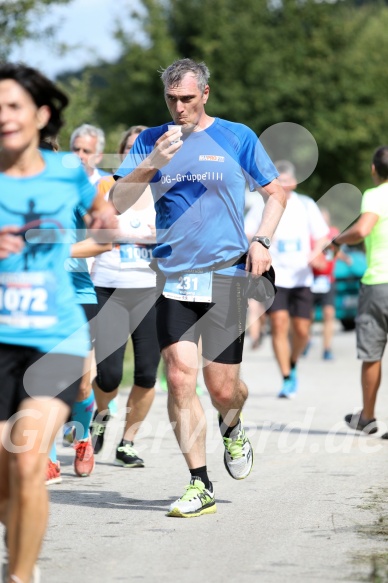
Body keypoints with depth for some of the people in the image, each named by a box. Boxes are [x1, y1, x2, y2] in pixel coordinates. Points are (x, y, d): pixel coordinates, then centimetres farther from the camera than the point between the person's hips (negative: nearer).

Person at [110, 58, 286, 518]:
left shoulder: (237, 137, 3)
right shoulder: (150, 141, 7)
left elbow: (276, 192, 11)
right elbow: (117, 202, 0)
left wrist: (262, 240, -5)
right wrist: (153, 163, -14)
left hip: (225, 274, -1)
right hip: (171, 276, 2)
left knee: (221, 387, -1)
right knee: (179, 376, -9)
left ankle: (232, 430, 36)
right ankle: (200, 486, -2)